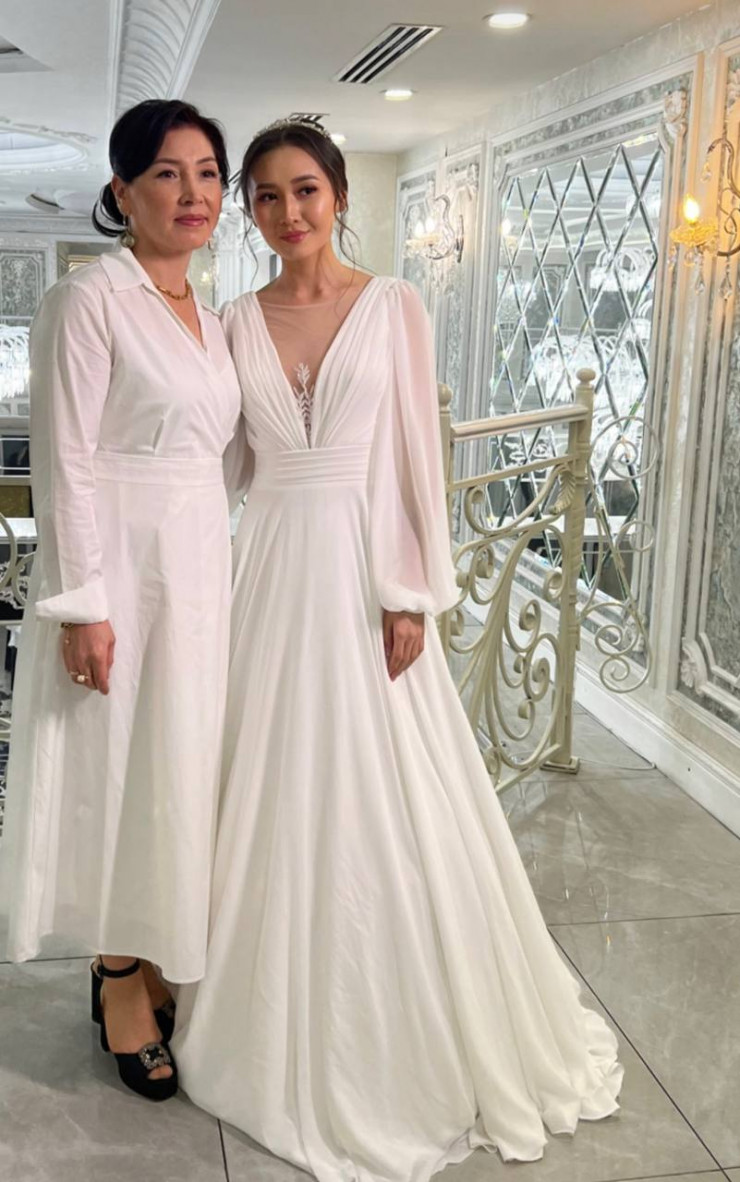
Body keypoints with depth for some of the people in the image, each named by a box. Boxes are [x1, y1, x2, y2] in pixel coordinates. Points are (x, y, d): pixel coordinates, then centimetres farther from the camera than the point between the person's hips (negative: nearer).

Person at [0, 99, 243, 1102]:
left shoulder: (210, 315, 13)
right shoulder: (90, 299, -10)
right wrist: (82, 605, -18)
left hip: (203, 562, 8)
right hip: (122, 566, -7)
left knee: (185, 765, 13)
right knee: (122, 768, 3)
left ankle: (156, 963, 31)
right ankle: (121, 980, 22)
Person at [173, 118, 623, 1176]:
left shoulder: (392, 305, 0)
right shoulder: (238, 322, 8)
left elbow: (419, 453, -4)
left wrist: (411, 595, -10)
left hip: (366, 561, -3)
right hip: (272, 566, 3)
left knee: (384, 799, 2)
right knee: (278, 793, 8)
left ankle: (406, 1038, 23)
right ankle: (288, 1026, 28)